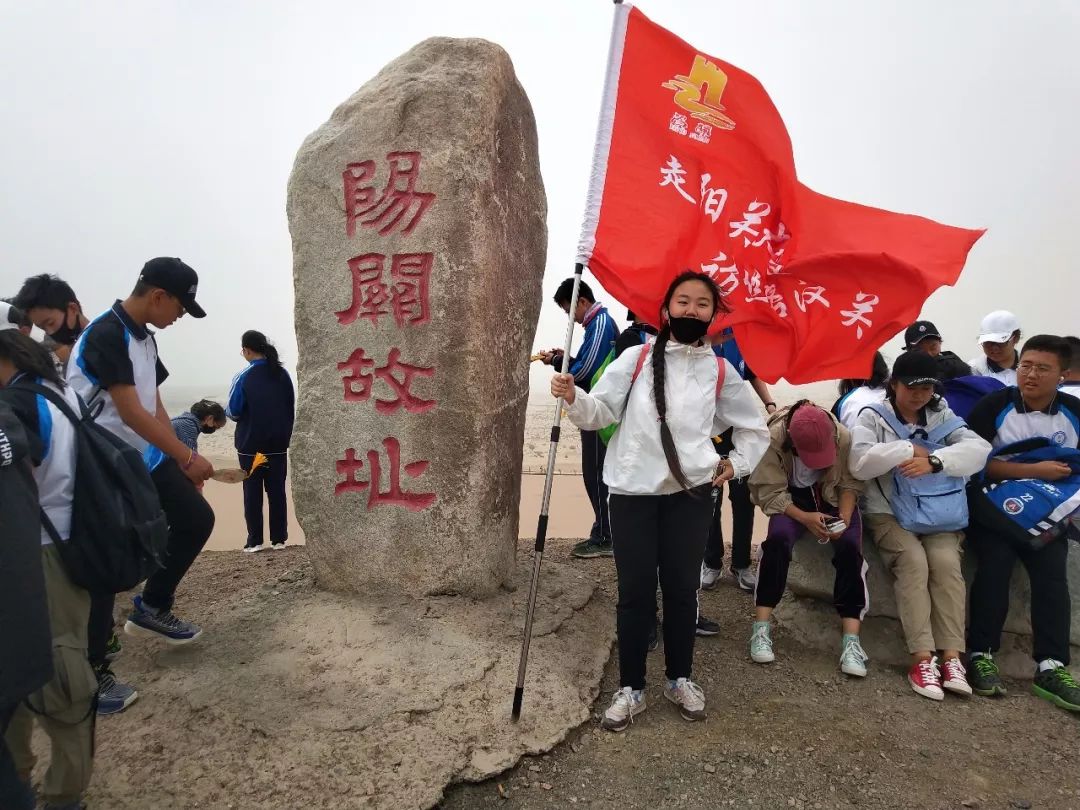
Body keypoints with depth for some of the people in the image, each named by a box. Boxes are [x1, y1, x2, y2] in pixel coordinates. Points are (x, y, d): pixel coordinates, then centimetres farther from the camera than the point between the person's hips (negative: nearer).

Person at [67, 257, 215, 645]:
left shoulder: (145, 337, 11)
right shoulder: (106, 335, -19)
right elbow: (131, 413, -24)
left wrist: (180, 459, 11)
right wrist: (187, 457, -20)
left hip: (149, 459, 9)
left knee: (197, 520, 9)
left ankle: (152, 608, 25)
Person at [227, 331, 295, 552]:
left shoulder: (243, 377, -12)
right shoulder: (283, 374, 0)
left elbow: (234, 412, -8)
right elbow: (291, 408, 5)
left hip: (251, 445, -3)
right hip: (278, 444, 4)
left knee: (252, 493, 6)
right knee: (277, 491, 8)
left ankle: (255, 541, 8)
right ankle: (279, 538, 12)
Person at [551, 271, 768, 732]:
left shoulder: (721, 371, 7)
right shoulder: (636, 359, 2)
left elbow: (754, 429, 20)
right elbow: (601, 412, -6)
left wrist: (737, 464, 8)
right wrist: (574, 398, -24)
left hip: (690, 492, 1)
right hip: (632, 490, -1)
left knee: (682, 588, 11)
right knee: (635, 592, 5)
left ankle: (680, 679, 32)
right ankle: (630, 689, 21)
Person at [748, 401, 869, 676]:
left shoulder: (843, 436, -22)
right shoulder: (774, 438, -27)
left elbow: (850, 483, -8)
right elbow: (770, 492, -20)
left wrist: (844, 519, -23)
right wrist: (804, 517, -31)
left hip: (832, 497, 2)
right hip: (791, 499, -1)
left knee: (849, 546, -26)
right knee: (778, 538, -31)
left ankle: (851, 640, -23)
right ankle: (761, 628, -24)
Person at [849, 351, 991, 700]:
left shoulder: (942, 416, 8)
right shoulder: (872, 417, -1)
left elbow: (980, 448, -10)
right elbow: (860, 462, -18)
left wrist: (934, 461, -26)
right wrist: (910, 450, -15)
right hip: (889, 513, -2)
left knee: (946, 561, -23)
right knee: (913, 560, -26)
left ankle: (952, 657, -20)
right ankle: (922, 658, -25)